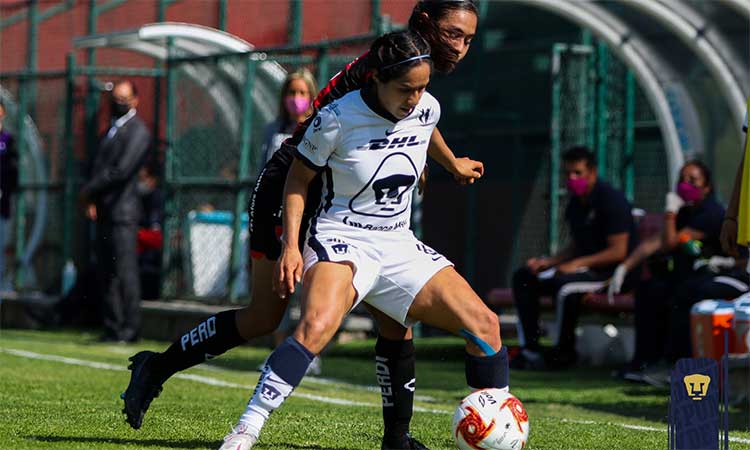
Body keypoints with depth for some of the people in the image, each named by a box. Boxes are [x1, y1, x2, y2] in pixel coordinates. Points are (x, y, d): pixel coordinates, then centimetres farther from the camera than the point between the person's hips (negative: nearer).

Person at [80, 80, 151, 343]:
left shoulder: (137, 132, -7)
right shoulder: (112, 129, 20)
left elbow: (121, 171, -16)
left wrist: (89, 190, -9)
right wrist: (91, 199, 2)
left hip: (122, 213, -9)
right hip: (104, 212, 9)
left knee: (124, 271, -9)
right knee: (107, 273, 8)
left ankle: (129, 329, -7)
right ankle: (112, 327, 11)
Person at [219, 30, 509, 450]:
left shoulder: (428, 110, -3)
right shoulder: (338, 118, -16)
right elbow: (299, 178, -4)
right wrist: (291, 246, -12)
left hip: (399, 244, 6)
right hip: (342, 239, -6)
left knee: (484, 324, -6)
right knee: (318, 324, -36)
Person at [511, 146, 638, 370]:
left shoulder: (611, 199, -14)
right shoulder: (575, 204, 12)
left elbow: (618, 251, -20)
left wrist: (577, 264, -23)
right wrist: (547, 262, 2)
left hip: (613, 271, -9)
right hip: (584, 267, 9)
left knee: (565, 284, -36)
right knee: (523, 277, -1)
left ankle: (564, 351, -17)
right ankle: (530, 348, -6)